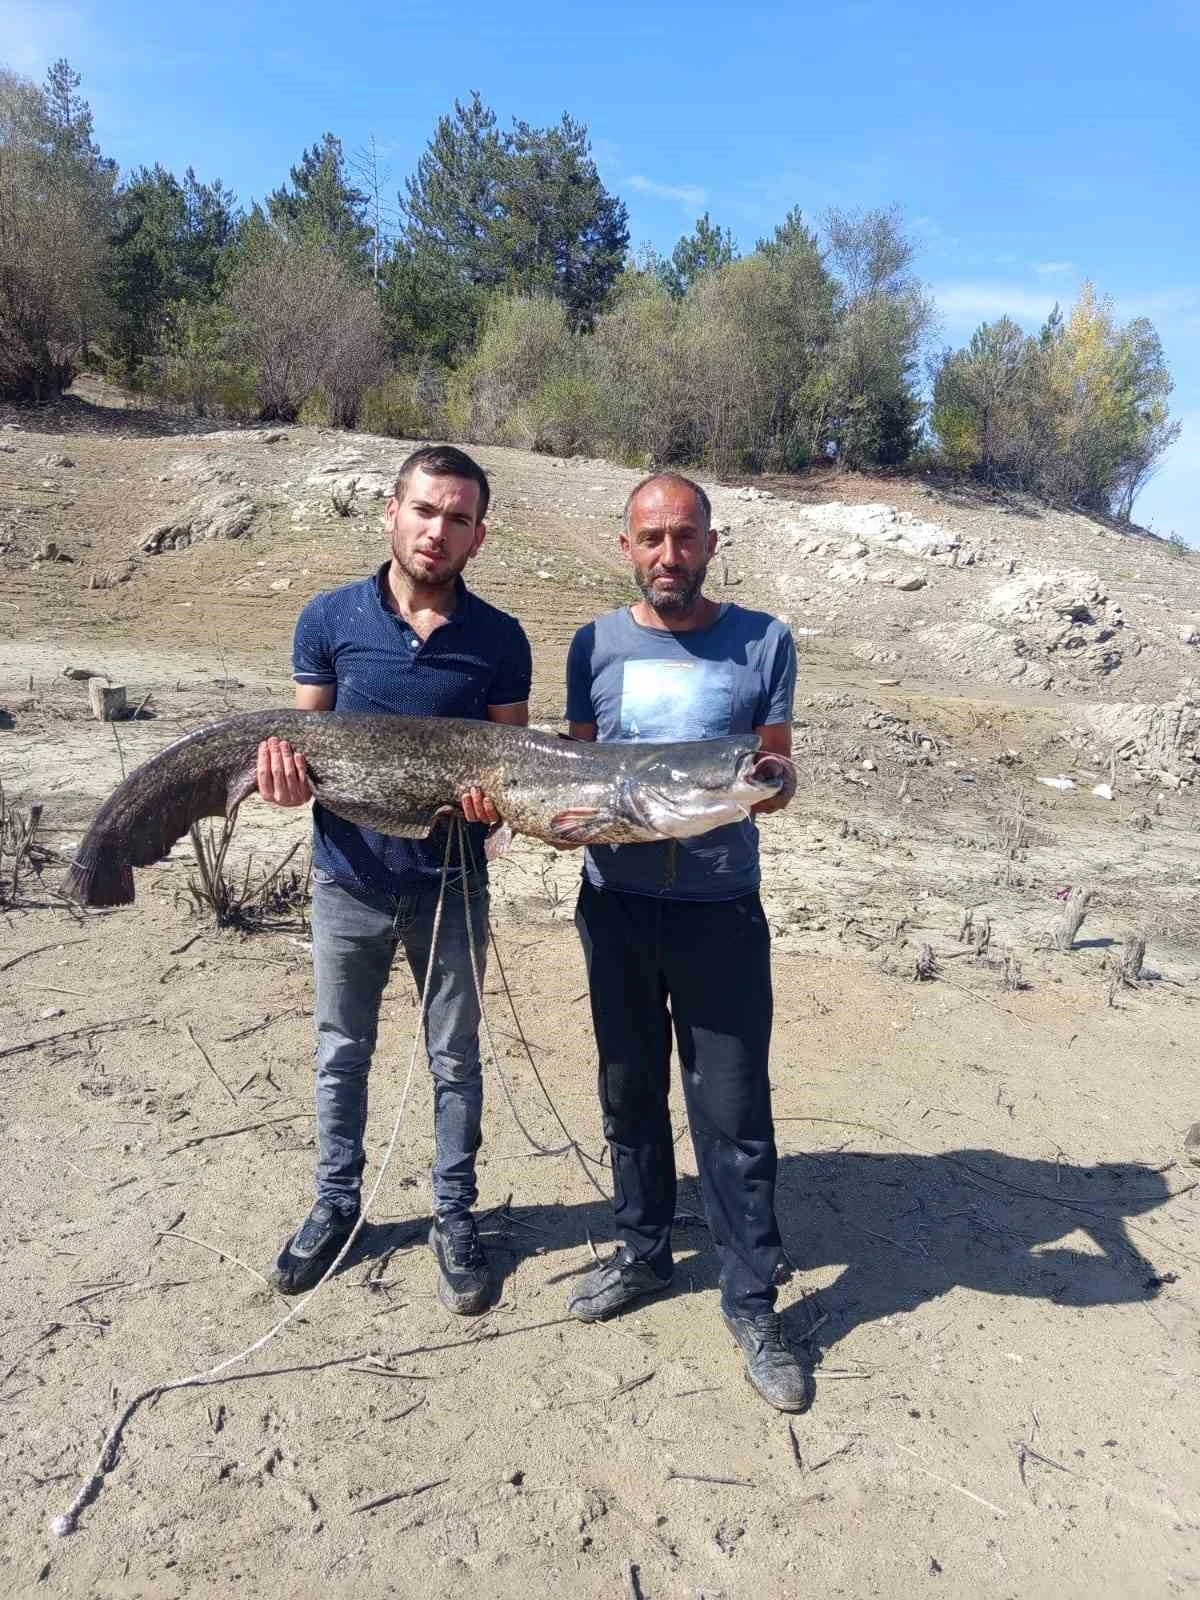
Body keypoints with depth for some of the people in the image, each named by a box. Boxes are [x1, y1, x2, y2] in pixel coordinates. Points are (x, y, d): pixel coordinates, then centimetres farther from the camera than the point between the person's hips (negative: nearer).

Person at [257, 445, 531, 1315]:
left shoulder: (499, 639, -5)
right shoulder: (331, 618, -4)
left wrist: (495, 801, -22)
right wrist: (290, 777, -20)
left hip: (452, 882, 0)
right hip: (350, 876, 1)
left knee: (455, 1058, 13)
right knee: (342, 1051, 16)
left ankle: (456, 1216, 32)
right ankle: (336, 1202, 37)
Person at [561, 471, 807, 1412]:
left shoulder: (763, 643, -1)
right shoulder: (596, 645, 3)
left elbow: (780, 773, 2)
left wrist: (769, 785, -20)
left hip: (721, 912, -2)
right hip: (615, 904, 3)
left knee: (734, 1111, 2)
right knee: (630, 1092, 16)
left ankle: (753, 1303, 20)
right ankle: (644, 1253, 36)